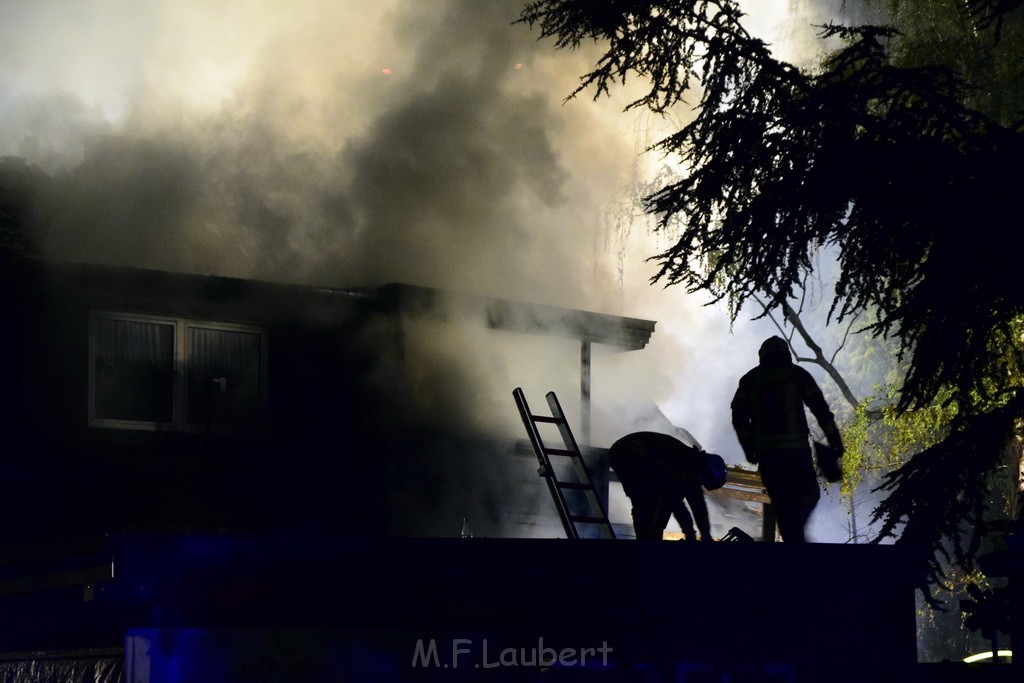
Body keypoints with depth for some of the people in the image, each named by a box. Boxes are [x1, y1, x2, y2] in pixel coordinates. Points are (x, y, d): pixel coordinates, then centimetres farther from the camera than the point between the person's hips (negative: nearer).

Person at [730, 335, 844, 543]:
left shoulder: (749, 380, 13)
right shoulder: (797, 374, 7)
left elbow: (739, 415, 4)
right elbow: (820, 409, 1)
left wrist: (748, 447, 10)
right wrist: (834, 438, 4)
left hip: (766, 451, 2)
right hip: (796, 448, -2)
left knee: (782, 502, 8)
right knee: (808, 494, 7)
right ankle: (795, 532, -18)